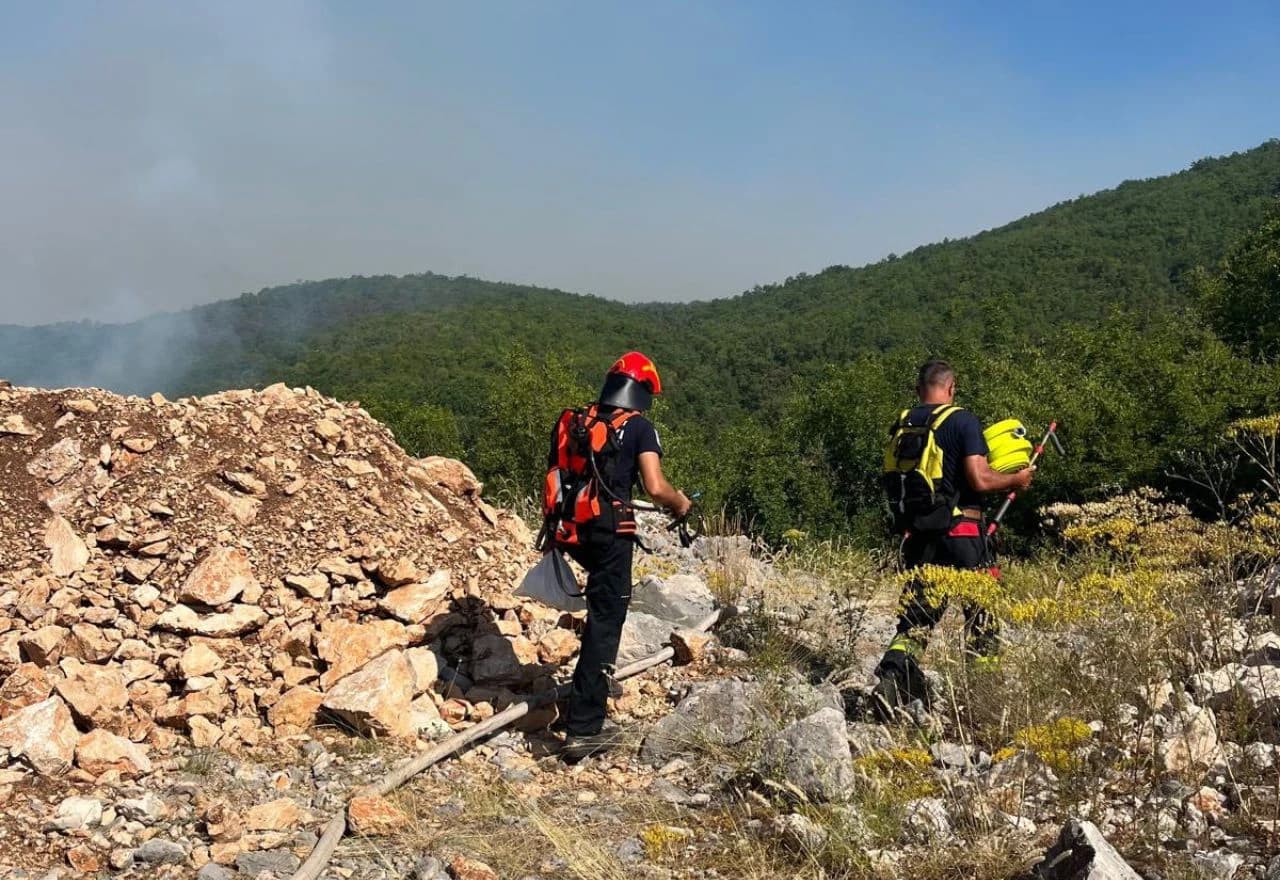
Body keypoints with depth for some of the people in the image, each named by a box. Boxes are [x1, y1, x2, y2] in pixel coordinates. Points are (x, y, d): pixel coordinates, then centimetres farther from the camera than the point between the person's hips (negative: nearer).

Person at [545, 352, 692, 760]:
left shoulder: (572, 421, 11)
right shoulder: (639, 427, -4)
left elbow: (557, 476, 14)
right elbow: (655, 488, -13)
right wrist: (681, 503, 7)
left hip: (570, 531, 6)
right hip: (609, 532, -6)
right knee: (604, 624, -1)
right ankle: (583, 729, -1)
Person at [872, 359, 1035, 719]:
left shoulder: (901, 426, 7)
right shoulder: (962, 421, -10)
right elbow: (980, 479, -17)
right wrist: (1016, 480, 1)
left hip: (918, 533, 5)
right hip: (960, 531, -4)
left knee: (917, 612, 7)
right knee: (981, 609, 13)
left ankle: (893, 675, -13)